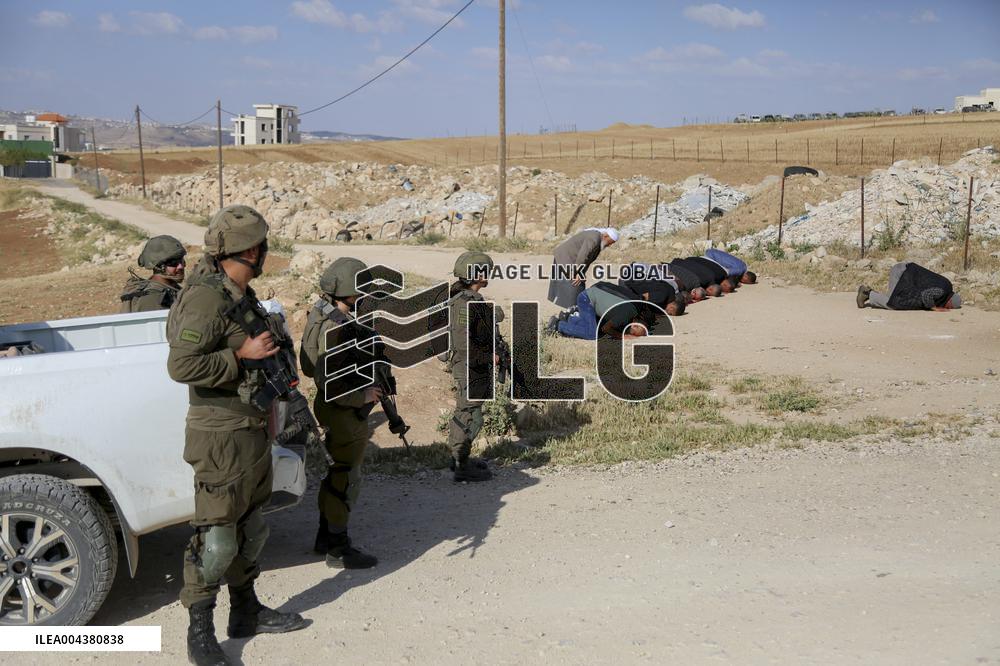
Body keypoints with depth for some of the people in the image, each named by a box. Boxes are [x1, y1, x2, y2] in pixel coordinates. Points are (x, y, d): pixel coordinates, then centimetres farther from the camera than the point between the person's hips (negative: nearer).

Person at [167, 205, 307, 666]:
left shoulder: (242, 296, 11)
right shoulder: (209, 298, -20)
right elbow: (181, 366, -27)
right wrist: (243, 354, -23)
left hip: (252, 430, 10)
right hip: (221, 436, -10)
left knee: (249, 528, 19)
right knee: (216, 538, -2)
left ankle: (246, 612, 33)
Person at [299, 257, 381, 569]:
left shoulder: (326, 313, 7)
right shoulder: (335, 327, -24)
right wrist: (363, 396, -19)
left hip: (337, 410, 10)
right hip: (345, 412, -10)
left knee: (338, 473, 21)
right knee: (346, 478, 1)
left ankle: (326, 537, 33)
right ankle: (338, 549, 12)